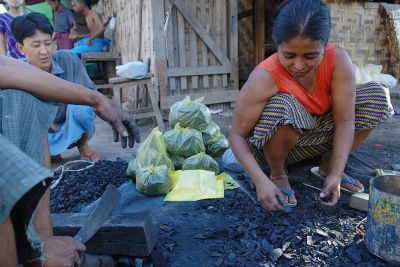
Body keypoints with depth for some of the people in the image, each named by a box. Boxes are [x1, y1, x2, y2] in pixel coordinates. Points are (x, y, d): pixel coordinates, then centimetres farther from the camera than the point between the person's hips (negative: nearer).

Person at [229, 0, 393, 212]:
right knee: (283, 107, -38)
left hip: (314, 135, 4)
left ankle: (327, 167, 2)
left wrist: (335, 174, -28)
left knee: (377, 95, -12)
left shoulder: (338, 60, -21)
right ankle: (278, 174, -9)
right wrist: (260, 180, -38)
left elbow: (345, 120, -21)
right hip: (273, 144, -4)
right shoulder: (264, 78, -31)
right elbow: (237, 134, -27)